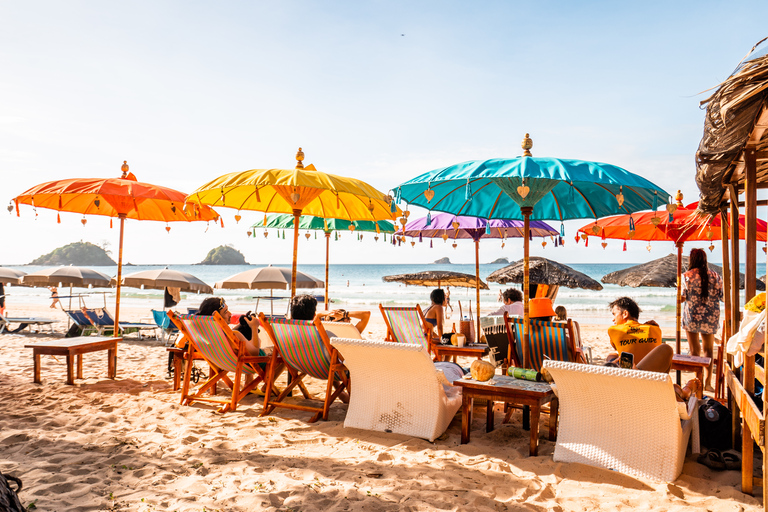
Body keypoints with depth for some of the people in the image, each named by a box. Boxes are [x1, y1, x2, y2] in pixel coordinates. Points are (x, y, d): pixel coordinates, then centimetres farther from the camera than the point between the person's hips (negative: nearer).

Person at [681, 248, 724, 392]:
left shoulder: (687, 276, -8)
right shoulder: (714, 275, 1)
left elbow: (682, 297, -10)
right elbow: (723, 297, 3)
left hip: (692, 316, -2)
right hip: (711, 317, 3)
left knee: (695, 350, 6)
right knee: (709, 350, 13)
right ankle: (708, 382, 11)